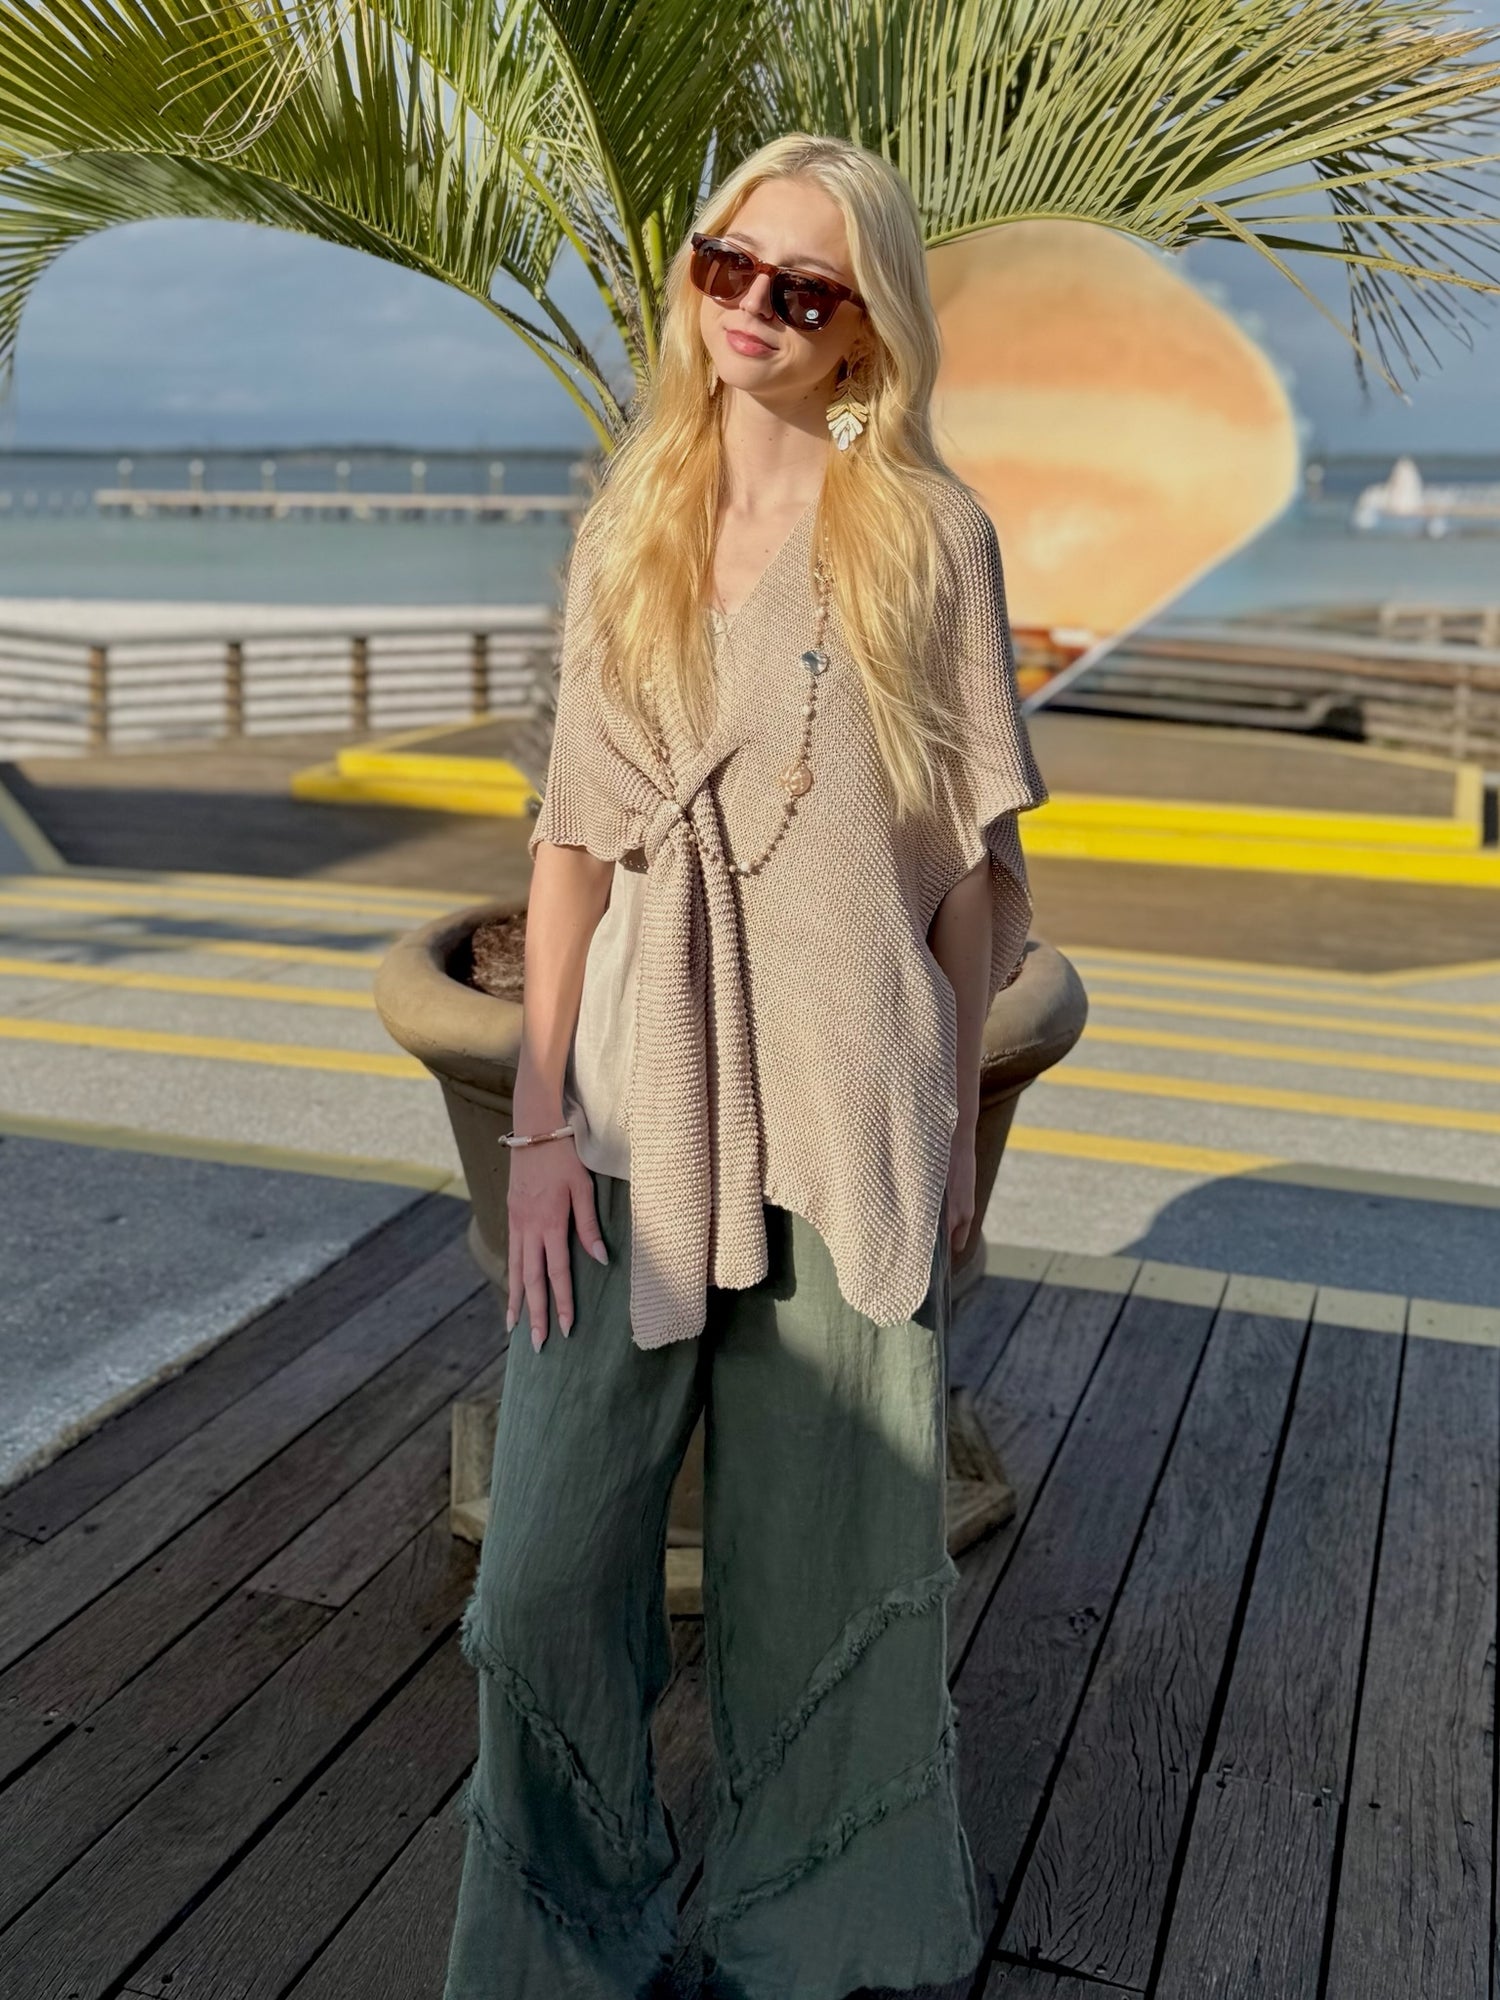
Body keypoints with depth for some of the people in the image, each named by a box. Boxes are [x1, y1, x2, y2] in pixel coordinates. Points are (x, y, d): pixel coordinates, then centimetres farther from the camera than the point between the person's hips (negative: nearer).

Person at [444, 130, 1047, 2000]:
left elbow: (975, 854, 2)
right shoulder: (627, 530, 10)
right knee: (546, 1572, 3)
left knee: (825, 1573, 10)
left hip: (846, 1119, -2)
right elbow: (574, 833, 7)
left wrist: (948, 1118, 2)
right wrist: (539, 1119, 0)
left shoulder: (927, 528, 1)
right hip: (638, 1110, 3)